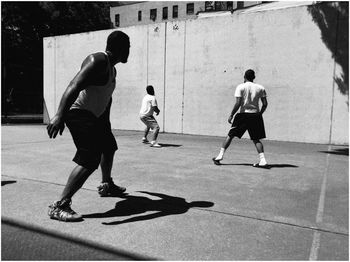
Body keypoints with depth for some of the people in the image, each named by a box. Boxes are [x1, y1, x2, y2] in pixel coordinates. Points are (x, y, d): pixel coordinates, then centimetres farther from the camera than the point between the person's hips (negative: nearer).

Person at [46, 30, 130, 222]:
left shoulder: (112, 69, 15)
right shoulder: (98, 61, -17)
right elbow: (74, 86, -30)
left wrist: (106, 123, 31)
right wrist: (60, 115, -41)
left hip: (95, 115, 11)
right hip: (79, 114, -11)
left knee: (109, 147, 24)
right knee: (90, 161, -19)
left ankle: (106, 186, 44)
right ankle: (59, 206, -12)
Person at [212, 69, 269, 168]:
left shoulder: (241, 87, -2)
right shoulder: (260, 88, 8)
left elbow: (238, 103, -11)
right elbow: (265, 104, 4)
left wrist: (231, 115, -3)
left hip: (243, 114, -3)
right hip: (255, 115, 3)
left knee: (230, 135, 7)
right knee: (256, 139, 10)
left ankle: (220, 155, 7)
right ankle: (262, 160, -1)